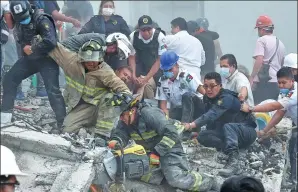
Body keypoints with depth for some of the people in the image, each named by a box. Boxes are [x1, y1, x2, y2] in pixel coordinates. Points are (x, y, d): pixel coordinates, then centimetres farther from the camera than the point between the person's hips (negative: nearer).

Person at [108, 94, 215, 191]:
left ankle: (208, 183, -4)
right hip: (150, 151, 8)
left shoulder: (149, 113, -30)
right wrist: (115, 142, -39)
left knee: (176, 179, -25)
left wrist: (157, 153, -37)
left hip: (169, 147, -8)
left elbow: (171, 133, -35)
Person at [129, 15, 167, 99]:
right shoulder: (133, 36, -15)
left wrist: (146, 78, -26)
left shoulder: (159, 37, -23)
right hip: (141, 68, 2)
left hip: (156, 70, -2)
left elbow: (160, 60, -21)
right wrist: (134, 75, -20)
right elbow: (131, 57, -6)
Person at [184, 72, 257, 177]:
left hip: (247, 132, -7)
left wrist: (192, 125, -51)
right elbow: (210, 119, 7)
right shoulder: (207, 98, 1)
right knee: (202, 136, -12)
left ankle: (234, 161, -54)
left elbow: (212, 114, -40)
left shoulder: (227, 98, -24)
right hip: (227, 133, 7)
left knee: (228, 126, -39)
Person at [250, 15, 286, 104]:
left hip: (263, 81, -8)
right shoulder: (280, 43, 18)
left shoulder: (262, 40, -5)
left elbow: (259, 61, -18)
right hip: (277, 82, 8)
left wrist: (251, 77, -17)